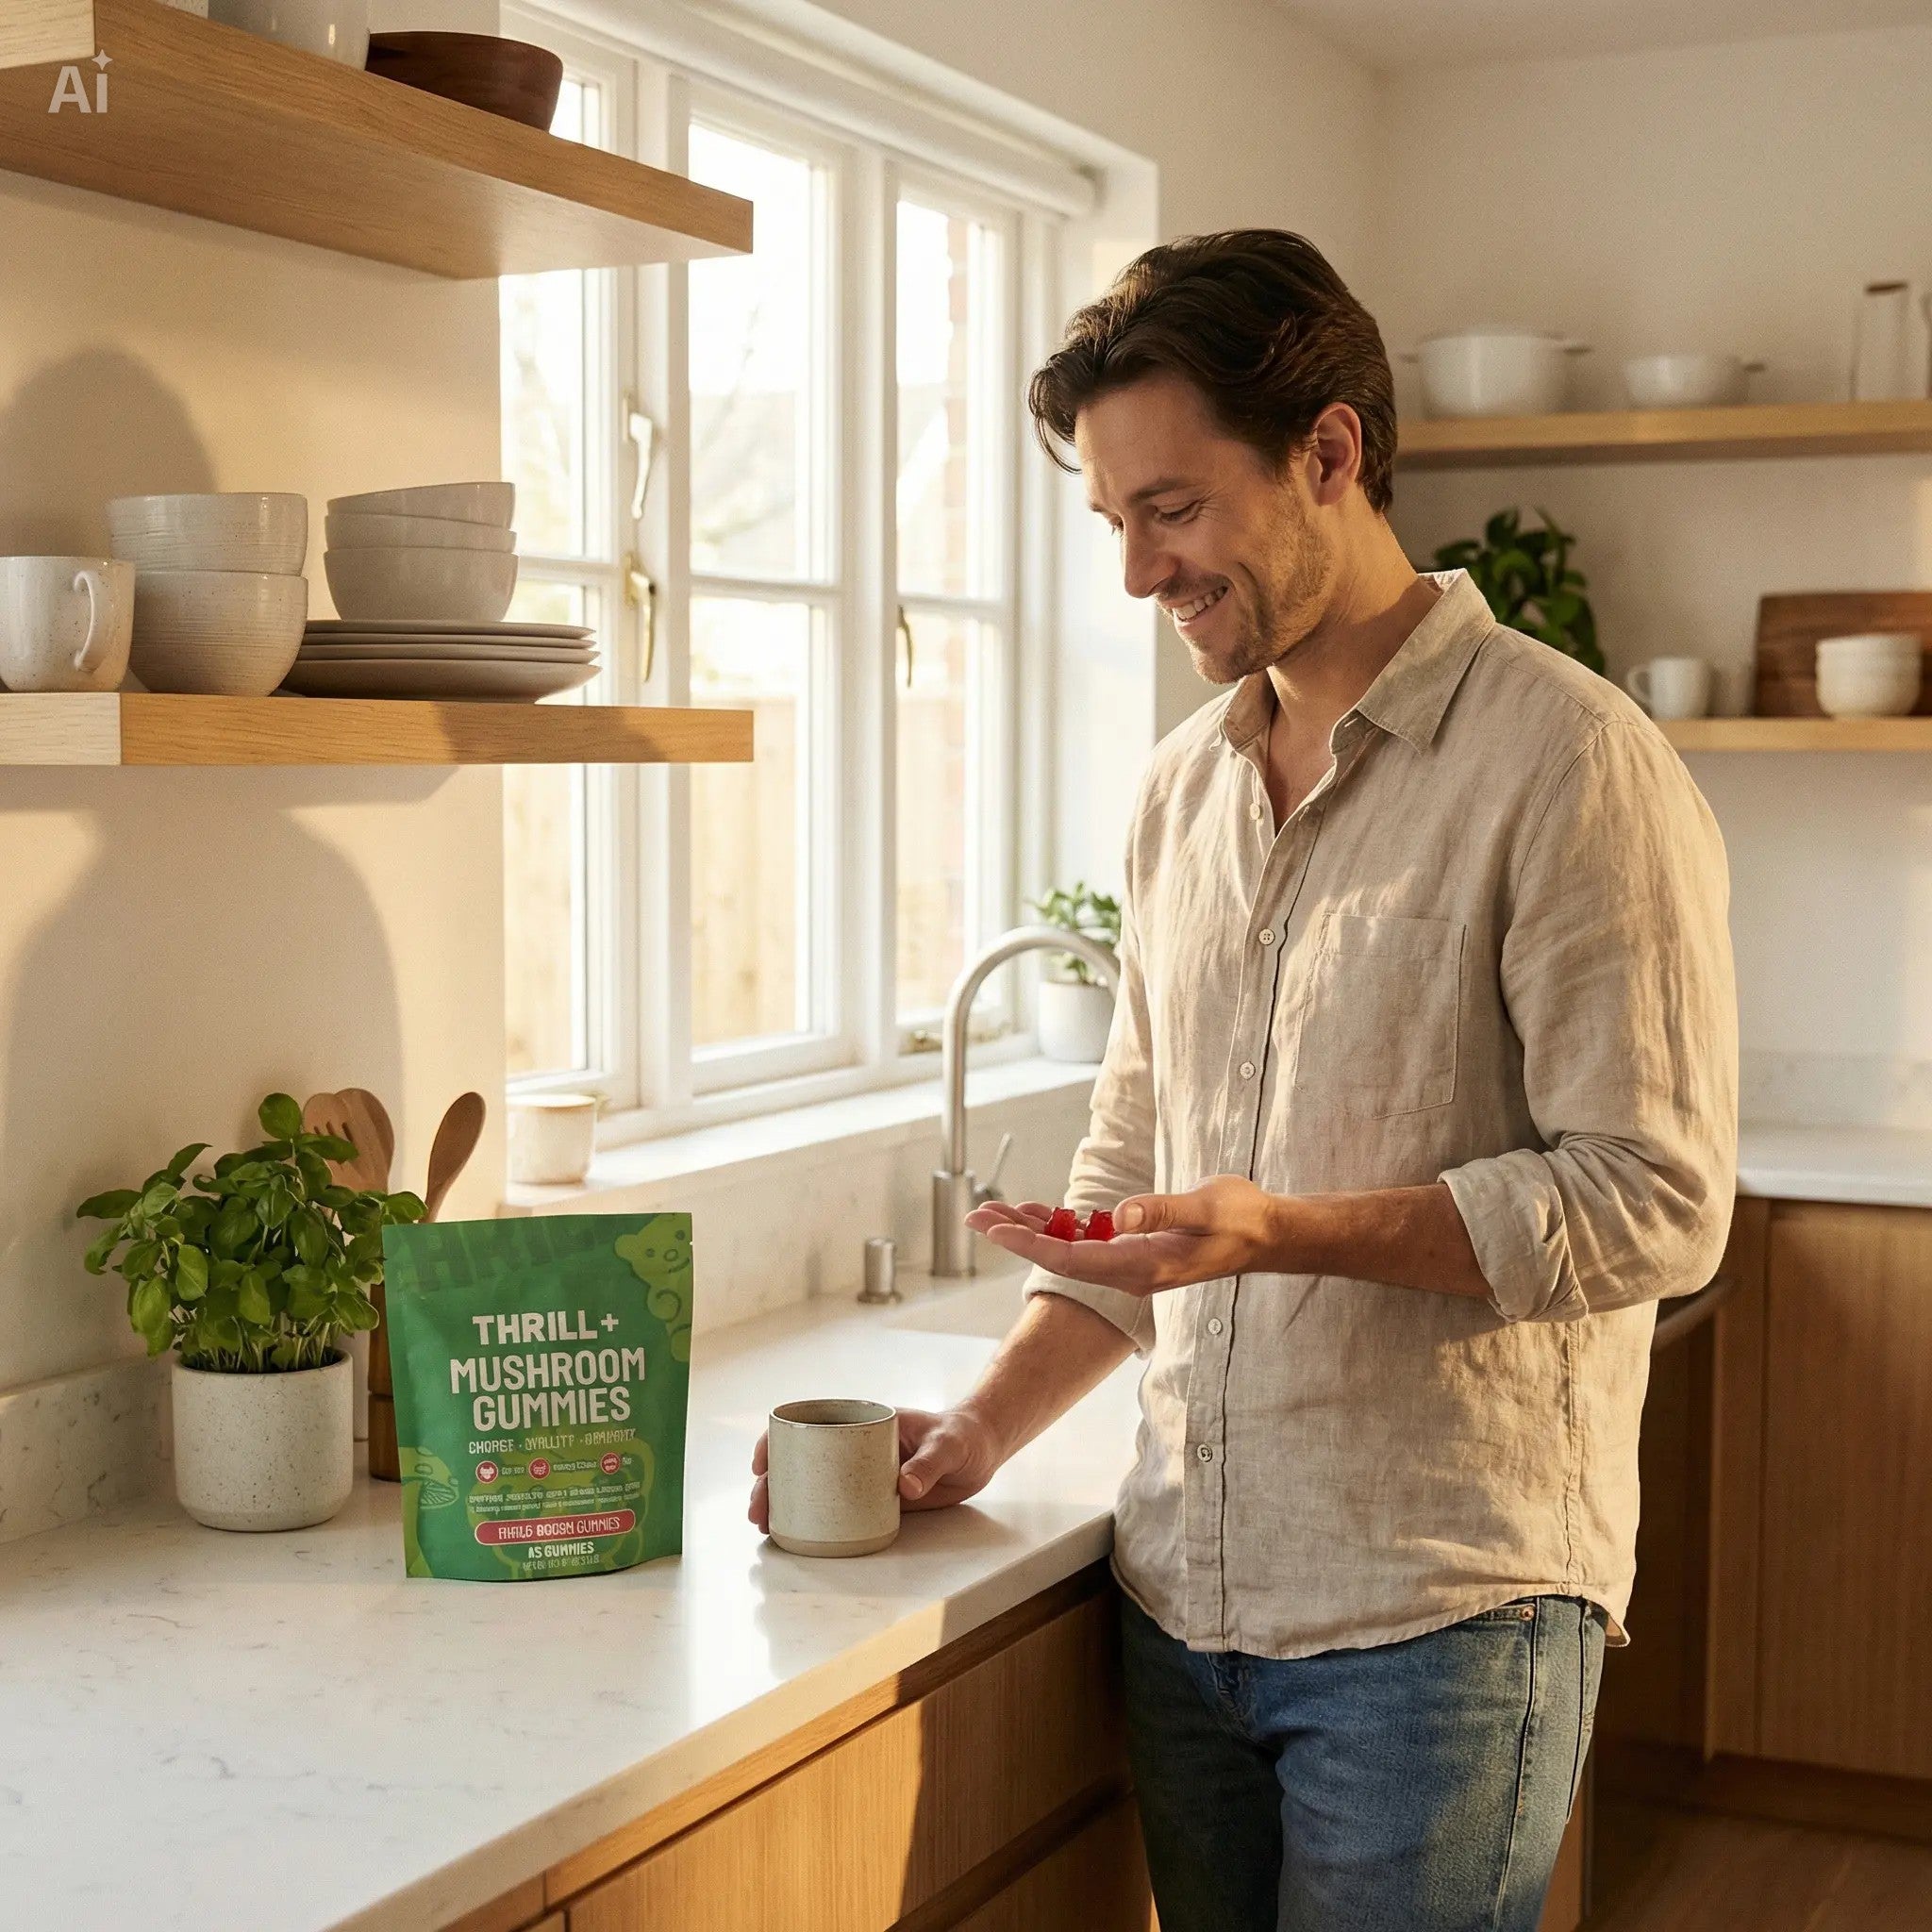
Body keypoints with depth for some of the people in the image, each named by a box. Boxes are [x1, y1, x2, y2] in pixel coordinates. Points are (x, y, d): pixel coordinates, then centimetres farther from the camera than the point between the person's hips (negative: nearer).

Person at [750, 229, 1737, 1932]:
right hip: (1185, 1590, 6)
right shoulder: (1185, 788, 11)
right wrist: (984, 1431, 7)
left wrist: (1292, 1230, -25)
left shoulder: (1569, 762, -11)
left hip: (1440, 1608, -6)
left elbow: (1655, 1201, -15)